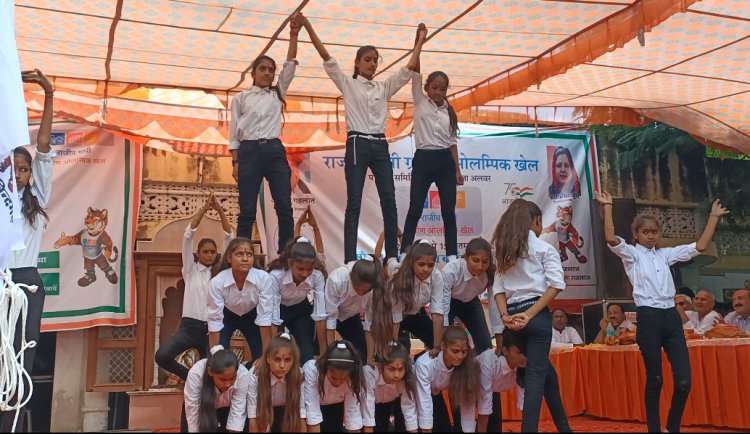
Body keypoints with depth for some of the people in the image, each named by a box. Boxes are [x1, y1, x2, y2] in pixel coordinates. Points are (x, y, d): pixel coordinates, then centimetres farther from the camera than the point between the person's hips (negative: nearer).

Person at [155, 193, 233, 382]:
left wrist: (220, 210, -10)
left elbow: (229, 237, 0)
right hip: (190, 326, -2)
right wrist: (203, 209, -12)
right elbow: (188, 236, -5)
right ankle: (189, 376, 2)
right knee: (162, 356, -25)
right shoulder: (190, 270, 6)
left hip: (212, 328, 2)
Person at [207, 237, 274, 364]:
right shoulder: (217, 282, -33)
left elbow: (265, 316, -25)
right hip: (227, 317, -1)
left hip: (251, 316, 1)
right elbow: (214, 320, -26)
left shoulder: (264, 278, -33)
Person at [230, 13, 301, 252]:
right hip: (249, 152, -2)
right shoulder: (241, 98, 10)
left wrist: (293, 35, 0)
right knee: (247, 210, -2)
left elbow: (290, 65, 9)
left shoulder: (278, 93, 17)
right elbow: (234, 132, 6)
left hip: (275, 151, 3)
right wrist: (235, 162, -2)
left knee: (284, 207, -4)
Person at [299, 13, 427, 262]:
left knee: (389, 201, 0)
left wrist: (420, 42, 9)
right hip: (357, 145, -4)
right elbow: (327, 58, -2)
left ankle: (392, 257, 6)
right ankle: (350, 260, -5)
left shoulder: (384, 88, 17)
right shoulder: (348, 84, 6)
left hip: (380, 146, 4)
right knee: (354, 202, -6)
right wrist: (308, 27, -9)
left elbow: (409, 70, 13)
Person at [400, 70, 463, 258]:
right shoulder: (420, 103, 6)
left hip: (445, 161, 3)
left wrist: (457, 170, 8)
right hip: (423, 160, -3)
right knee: (415, 209, -2)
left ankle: (452, 255, 11)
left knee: (448, 211, 4)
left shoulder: (449, 111, 12)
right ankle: (404, 253, 4)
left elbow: (453, 142, 12)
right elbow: (416, 75, -3)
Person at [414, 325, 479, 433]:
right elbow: (424, 405, -38)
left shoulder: (467, 365, -27)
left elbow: (467, 402, -23)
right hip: (415, 395, -4)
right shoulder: (424, 364, -39)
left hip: (436, 394, 4)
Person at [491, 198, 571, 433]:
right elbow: (556, 284, -13)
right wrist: (529, 314, -14)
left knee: (545, 369, 19)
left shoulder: (503, 250, 12)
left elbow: (498, 288, 3)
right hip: (537, 315, -5)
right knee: (536, 374, -1)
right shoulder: (543, 247, -2)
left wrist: (505, 316, -7)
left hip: (514, 316, 6)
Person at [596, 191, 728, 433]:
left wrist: (714, 216, 15)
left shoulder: (665, 254, 17)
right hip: (649, 318, -4)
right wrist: (607, 207, -17)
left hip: (672, 317, 4)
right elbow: (610, 239, -16)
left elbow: (700, 247, 14)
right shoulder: (631, 254, 3)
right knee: (654, 379, 3)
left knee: (684, 380, -1)